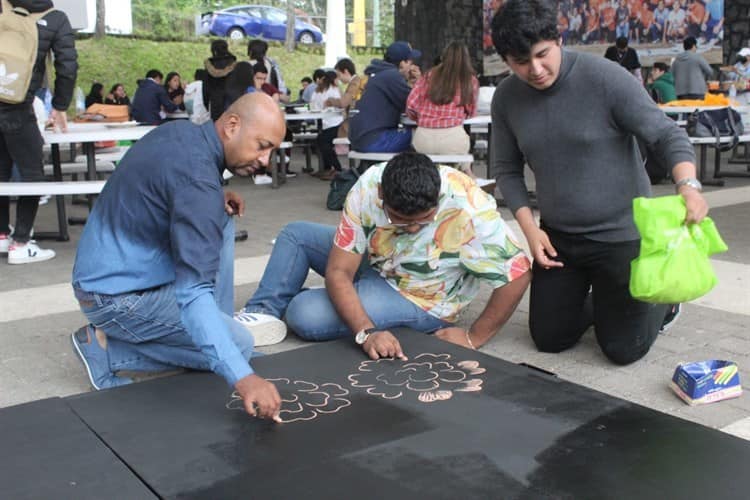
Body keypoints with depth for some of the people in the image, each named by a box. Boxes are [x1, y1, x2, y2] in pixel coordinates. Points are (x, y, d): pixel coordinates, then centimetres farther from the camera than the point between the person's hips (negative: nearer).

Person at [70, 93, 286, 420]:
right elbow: (193, 291, -36)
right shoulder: (198, 178, -28)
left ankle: (216, 326, 12)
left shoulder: (180, 131, 1)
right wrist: (242, 377, -44)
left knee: (220, 222, 10)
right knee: (240, 345, -9)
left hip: (110, 268, 9)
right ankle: (108, 349, -4)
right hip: (117, 294, -9)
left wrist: (215, 202, 2)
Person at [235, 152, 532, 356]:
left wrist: (473, 338, -26)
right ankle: (263, 313, 2)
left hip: (419, 299, -5)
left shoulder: (470, 210, -37)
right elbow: (338, 271, -24)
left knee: (306, 314, -21)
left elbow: (517, 273, -30)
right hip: (373, 261, 5)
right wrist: (366, 332, -38)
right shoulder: (367, 187, -26)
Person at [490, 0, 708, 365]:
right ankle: (596, 301, 41)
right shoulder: (506, 98, -5)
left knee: (622, 350, 2)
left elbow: (666, 134, -16)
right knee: (548, 340, 12)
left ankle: (663, 298, 33)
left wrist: (688, 185, -34)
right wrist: (529, 228, -7)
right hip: (557, 238, 5)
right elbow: (507, 170, 5)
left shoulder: (604, 78, -19)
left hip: (622, 235, -4)